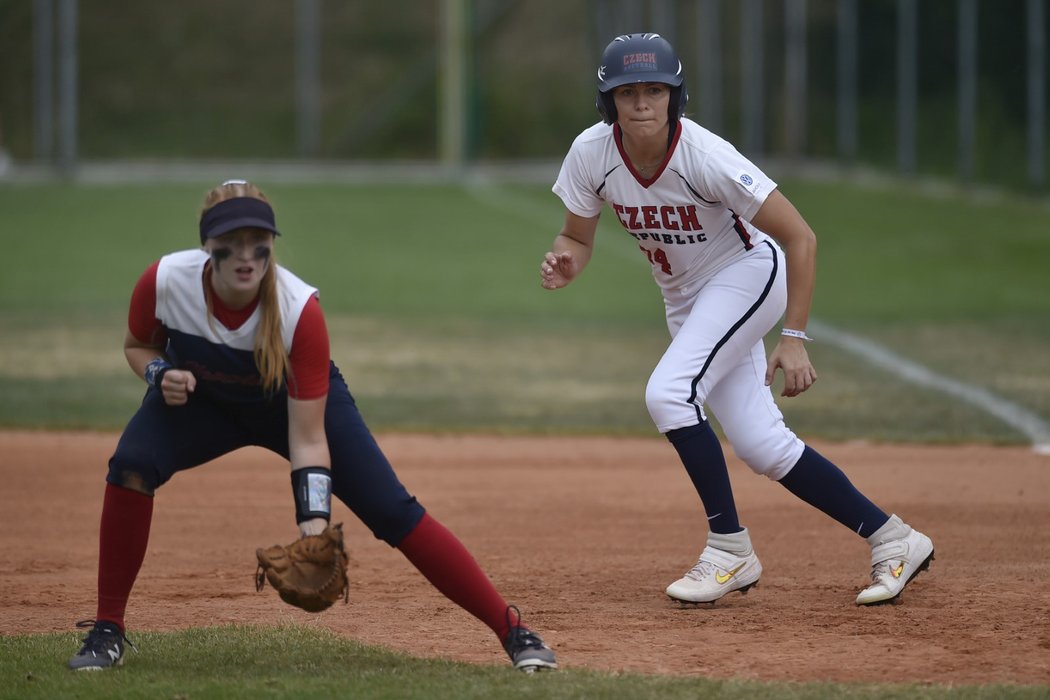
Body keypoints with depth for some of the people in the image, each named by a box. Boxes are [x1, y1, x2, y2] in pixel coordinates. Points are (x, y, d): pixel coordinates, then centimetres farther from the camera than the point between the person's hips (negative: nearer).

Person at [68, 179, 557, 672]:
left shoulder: (300, 311, -36)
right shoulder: (163, 282, -31)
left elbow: (307, 437, -30)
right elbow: (138, 345, -5)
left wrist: (313, 522, -41)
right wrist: (160, 374, -27)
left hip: (299, 403, -2)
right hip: (202, 402, 2)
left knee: (393, 512, -12)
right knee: (131, 466, -27)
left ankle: (513, 630, -2)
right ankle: (106, 633, -11)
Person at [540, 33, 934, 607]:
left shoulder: (706, 157, -30)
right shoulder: (592, 154, -17)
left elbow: (800, 238, -25)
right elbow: (577, 237, -1)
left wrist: (793, 338, -26)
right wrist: (563, 264, -26)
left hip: (746, 274, -6)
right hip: (685, 297, 6)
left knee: (669, 392, -26)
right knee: (760, 445, 0)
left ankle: (730, 551, -13)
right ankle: (891, 540, 11)